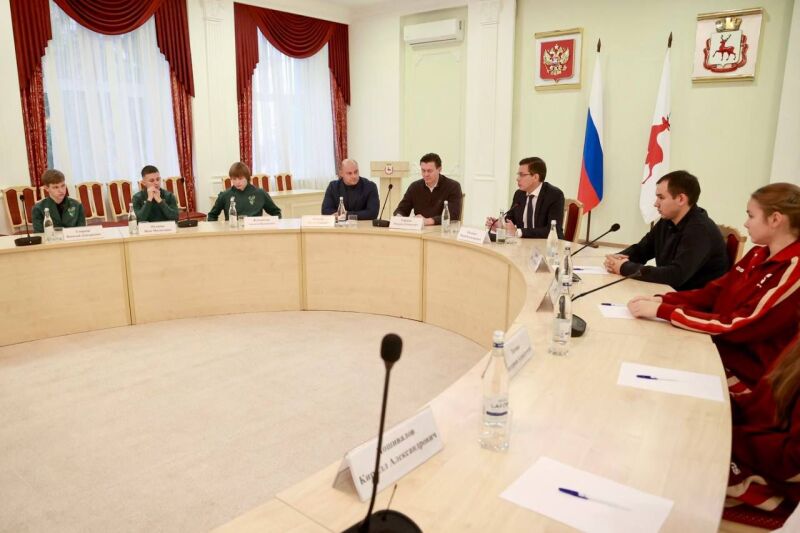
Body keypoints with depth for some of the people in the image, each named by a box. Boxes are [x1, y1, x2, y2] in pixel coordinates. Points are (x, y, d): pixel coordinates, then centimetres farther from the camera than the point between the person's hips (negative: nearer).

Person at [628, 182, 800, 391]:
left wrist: (662, 311, -26)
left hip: (744, 375, -7)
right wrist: (661, 300, -8)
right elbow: (713, 292, 8)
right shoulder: (760, 254, 7)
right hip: (718, 348, 7)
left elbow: (737, 327, -25)